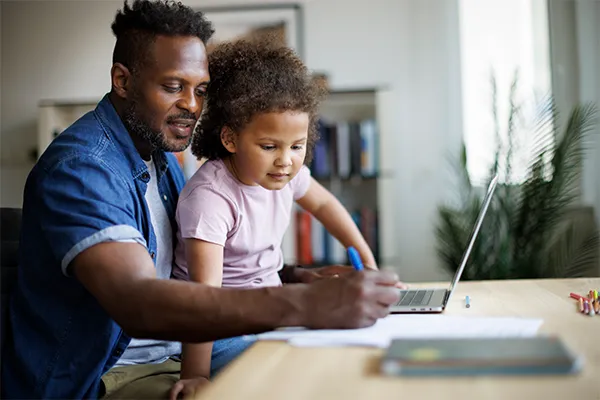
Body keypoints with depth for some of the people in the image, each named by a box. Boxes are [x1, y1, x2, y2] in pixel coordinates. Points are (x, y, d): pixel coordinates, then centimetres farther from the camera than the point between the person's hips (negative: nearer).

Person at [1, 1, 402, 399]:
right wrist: (302, 305, -45)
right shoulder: (80, 168, -20)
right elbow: (136, 303, -36)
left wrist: (295, 277, -4)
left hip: (166, 358, 8)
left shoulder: (160, 152, 10)